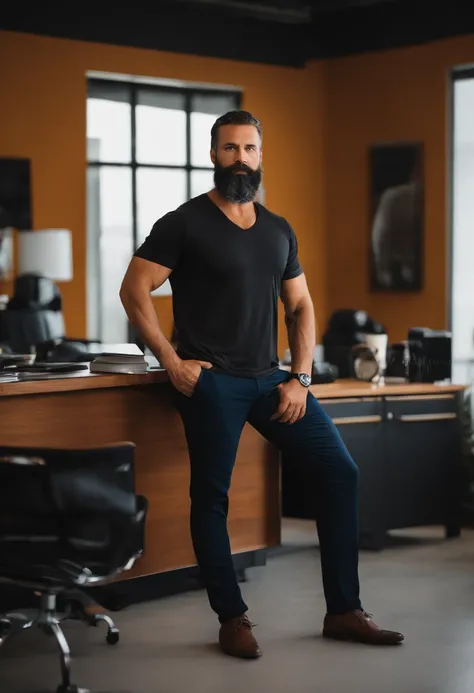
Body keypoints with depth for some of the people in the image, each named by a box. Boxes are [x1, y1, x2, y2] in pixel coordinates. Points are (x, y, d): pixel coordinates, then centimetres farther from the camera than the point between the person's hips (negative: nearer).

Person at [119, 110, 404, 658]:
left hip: (270, 379, 5)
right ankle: (232, 620, 12)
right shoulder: (185, 223, -3)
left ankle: (343, 612, 6)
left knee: (339, 471, -1)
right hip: (210, 381, -5)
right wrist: (171, 361, -12)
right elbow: (134, 289, -6)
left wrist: (300, 378, 4)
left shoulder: (279, 231, 13)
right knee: (211, 497, -2)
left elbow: (300, 307, 16)